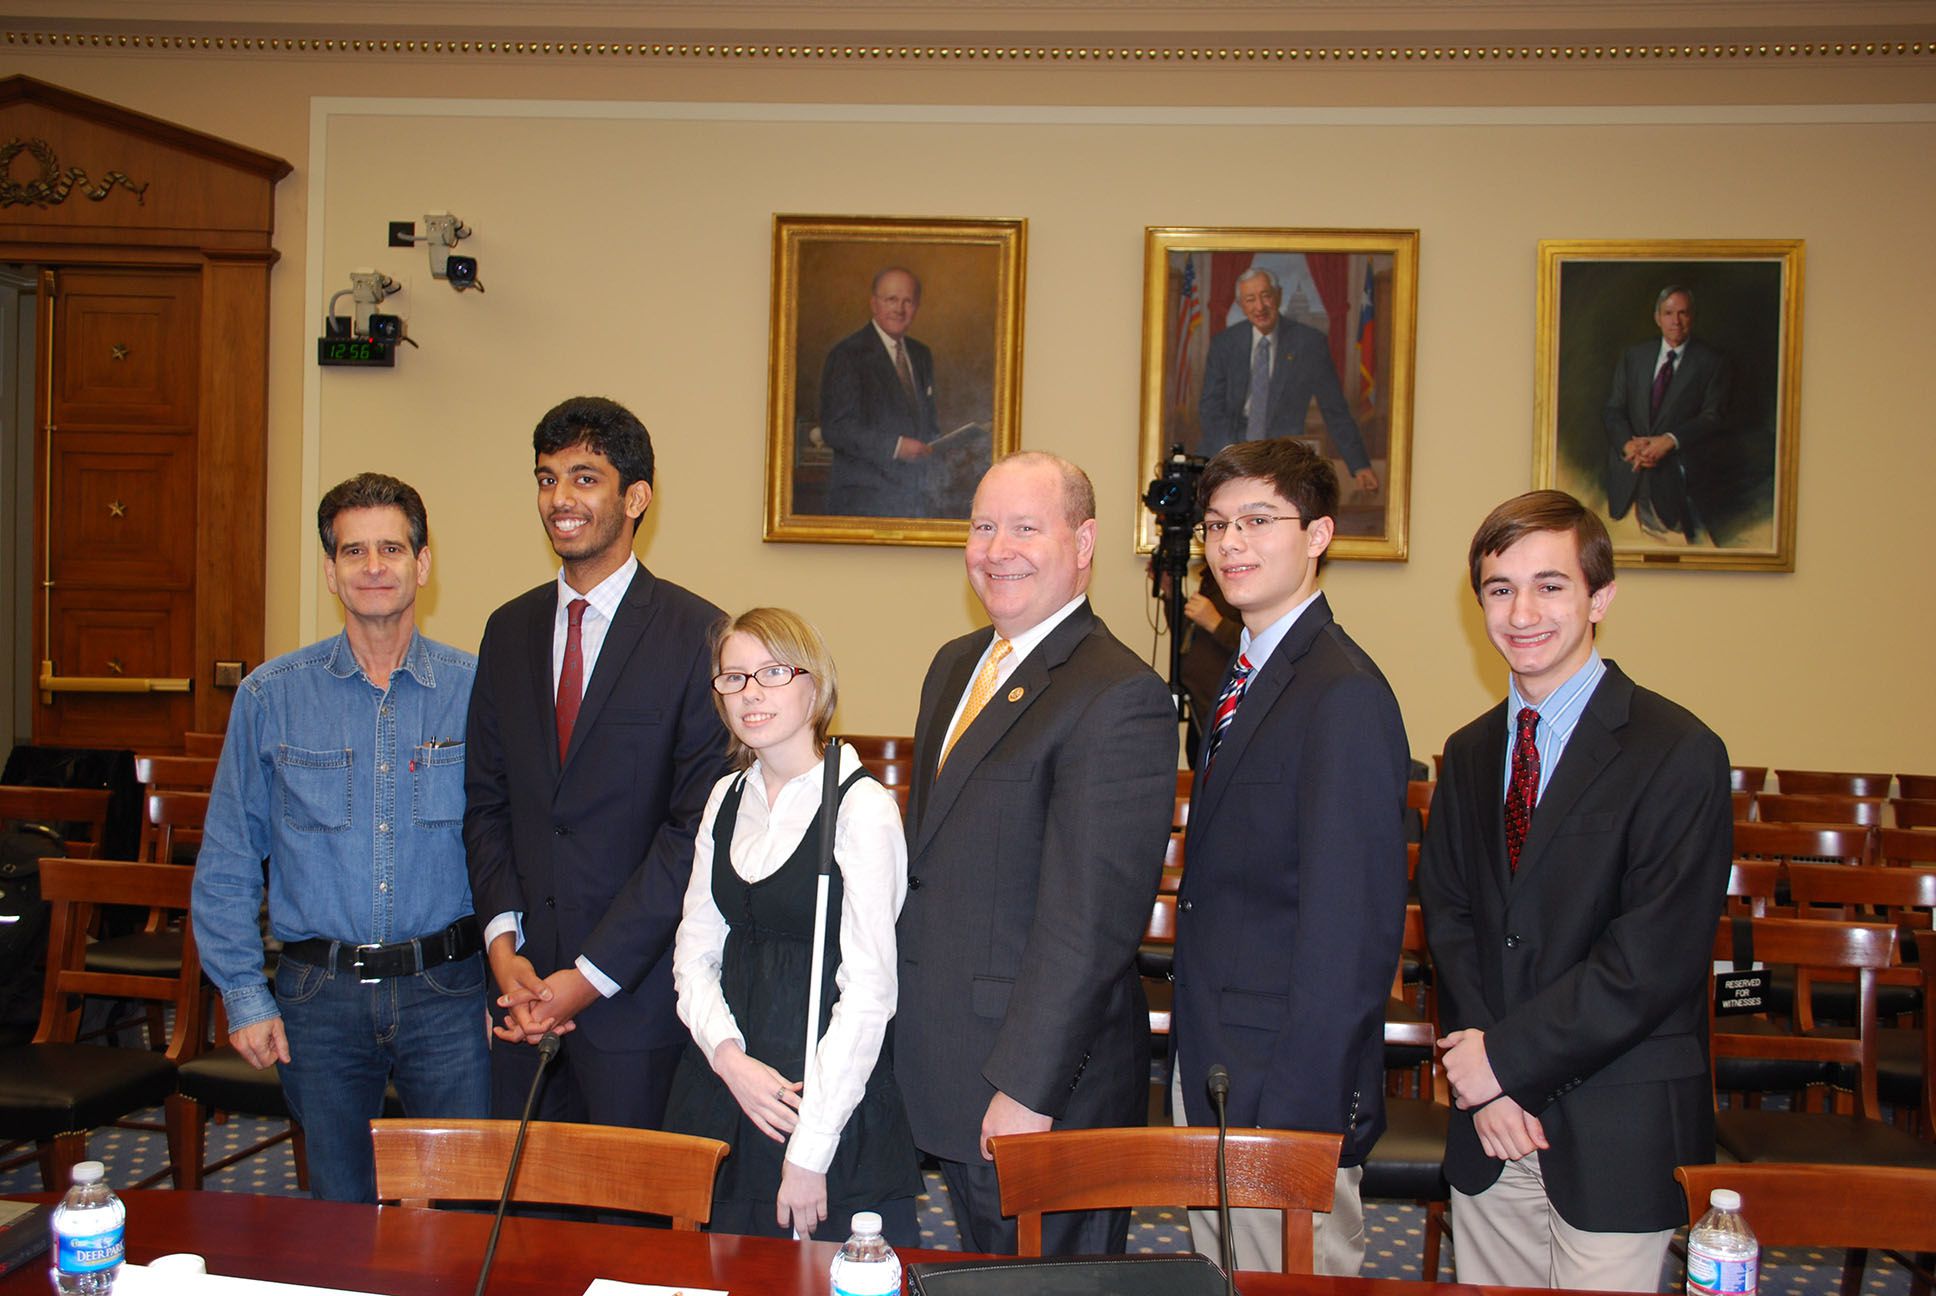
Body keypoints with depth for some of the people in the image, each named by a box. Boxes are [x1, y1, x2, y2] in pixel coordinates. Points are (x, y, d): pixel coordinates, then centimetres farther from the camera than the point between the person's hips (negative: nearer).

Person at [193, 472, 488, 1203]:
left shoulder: (476, 690, -1)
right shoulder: (270, 697, 1)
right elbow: (227, 862, 5)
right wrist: (244, 994, 0)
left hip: (446, 988, -1)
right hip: (321, 994, 1)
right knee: (341, 1217, 13)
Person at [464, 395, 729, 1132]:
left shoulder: (696, 635, -8)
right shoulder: (509, 631, 11)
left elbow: (698, 824, -12)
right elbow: (486, 800, 11)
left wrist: (593, 974, -13)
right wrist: (503, 941, -4)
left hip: (637, 989, -5)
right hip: (524, 985, 5)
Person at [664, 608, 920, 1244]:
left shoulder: (862, 806, -13)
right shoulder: (726, 799, 8)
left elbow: (868, 990, -15)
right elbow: (695, 951, 9)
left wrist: (810, 1152, -16)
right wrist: (729, 1057, -10)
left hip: (833, 1089, -6)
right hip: (724, 1081, 6)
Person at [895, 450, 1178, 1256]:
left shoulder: (1119, 697, -19)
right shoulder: (956, 665, 10)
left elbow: (1089, 920, -22)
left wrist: (1028, 1089, -22)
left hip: (1048, 1093, -8)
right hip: (943, 1074, 8)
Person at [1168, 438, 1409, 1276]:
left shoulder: (1344, 695, -18)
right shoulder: (1238, 676, 12)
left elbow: (1351, 930, -21)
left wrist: (1297, 1113, -21)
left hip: (1288, 1090, -9)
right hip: (1208, 1078, 9)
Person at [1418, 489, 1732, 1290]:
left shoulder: (1678, 755, -11)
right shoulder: (1469, 754, 10)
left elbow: (1653, 961, -16)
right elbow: (1448, 917, 7)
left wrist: (1507, 1056, -12)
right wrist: (1478, 1072, -7)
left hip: (1616, 1134, -5)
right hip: (1490, 1131, 5)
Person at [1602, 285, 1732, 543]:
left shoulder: (1712, 363, 5)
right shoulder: (1632, 357, 16)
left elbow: (1714, 418, -3)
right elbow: (1613, 410, 10)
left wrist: (1670, 441, -18)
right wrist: (1629, 444, -11)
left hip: (1677, 475, -3)